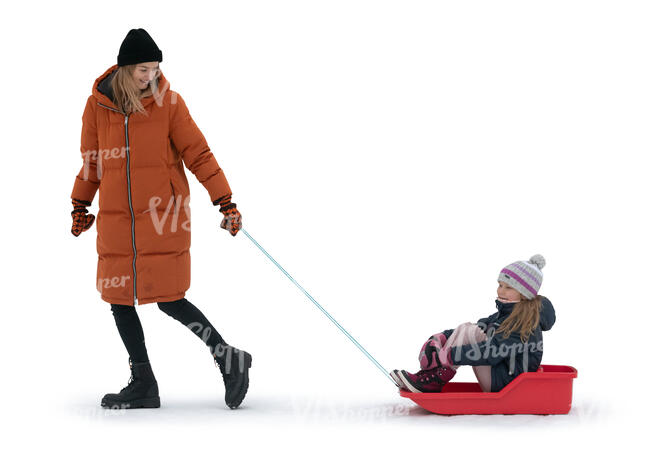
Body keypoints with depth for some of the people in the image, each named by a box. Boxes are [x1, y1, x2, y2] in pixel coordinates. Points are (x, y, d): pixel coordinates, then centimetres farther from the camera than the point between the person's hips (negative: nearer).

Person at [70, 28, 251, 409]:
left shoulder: (168, 102, -5)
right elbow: (91, 159, 16)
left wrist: (226, 202, -8)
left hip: (163, 218, -4)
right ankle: (144, 386, 16)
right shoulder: (99, 104, 3)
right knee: (119, 299, 4)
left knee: (169, 300, -7)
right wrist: (80, 206, 21)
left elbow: (198, 154, -4)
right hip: (116, 220, 4)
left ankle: (230, 360, 10)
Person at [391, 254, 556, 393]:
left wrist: (447, 356, -31)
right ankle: (432, 376, -13)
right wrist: (441, 337, -3)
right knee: (467, 328, 0)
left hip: (506, 383, -10)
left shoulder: (526, 323, -19)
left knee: (468, 331, -17)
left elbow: (492, 353, -28)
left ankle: (435, 380, -18)